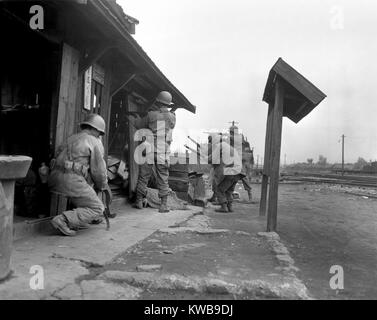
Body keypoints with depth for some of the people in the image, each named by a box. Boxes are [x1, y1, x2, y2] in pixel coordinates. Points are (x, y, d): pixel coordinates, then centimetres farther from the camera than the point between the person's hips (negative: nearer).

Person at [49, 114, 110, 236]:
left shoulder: (70, 139, 26)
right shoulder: (95, 142, 3)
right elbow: (98, 170, 1)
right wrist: (103, 186, 19)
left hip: (55, 177, 8)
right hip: (72, 180, -8)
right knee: (97, 209, 1)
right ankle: (64, 220, -16)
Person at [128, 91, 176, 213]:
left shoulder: (151, 115, -4)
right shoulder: (172, 117, 3)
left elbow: (138, 124, 9)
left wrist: (130, 118, 32)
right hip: (164, 154, 1)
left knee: (143, 177, 10)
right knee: (163, 180, 7)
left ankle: (139, 201, 18)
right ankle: (164, 204, 6)